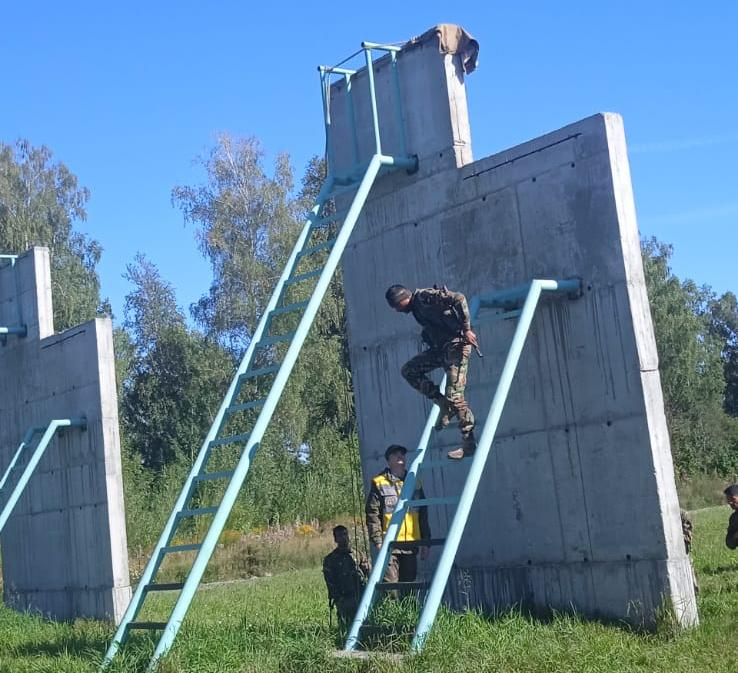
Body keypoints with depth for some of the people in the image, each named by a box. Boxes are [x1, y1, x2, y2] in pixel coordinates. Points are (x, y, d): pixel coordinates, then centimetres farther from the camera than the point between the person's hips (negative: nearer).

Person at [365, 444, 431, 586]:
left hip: (411, 543, 5)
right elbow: (372, 515, -4)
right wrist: (378, 541, -12)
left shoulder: (414, 482, 15)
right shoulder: (379, 484, 1)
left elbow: (423, 514, 18)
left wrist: (425, 541, 13)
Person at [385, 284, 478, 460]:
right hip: (440, 347, 10)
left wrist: (466, 328, -24)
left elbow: (459, 298, -23)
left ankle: (469, 444, -4)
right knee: (409, 370, 8)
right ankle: (445, 405, 5)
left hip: (456, 345, -10)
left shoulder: (425, 297, -14)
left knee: (454, 395, -12)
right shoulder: (417, 307, 14)